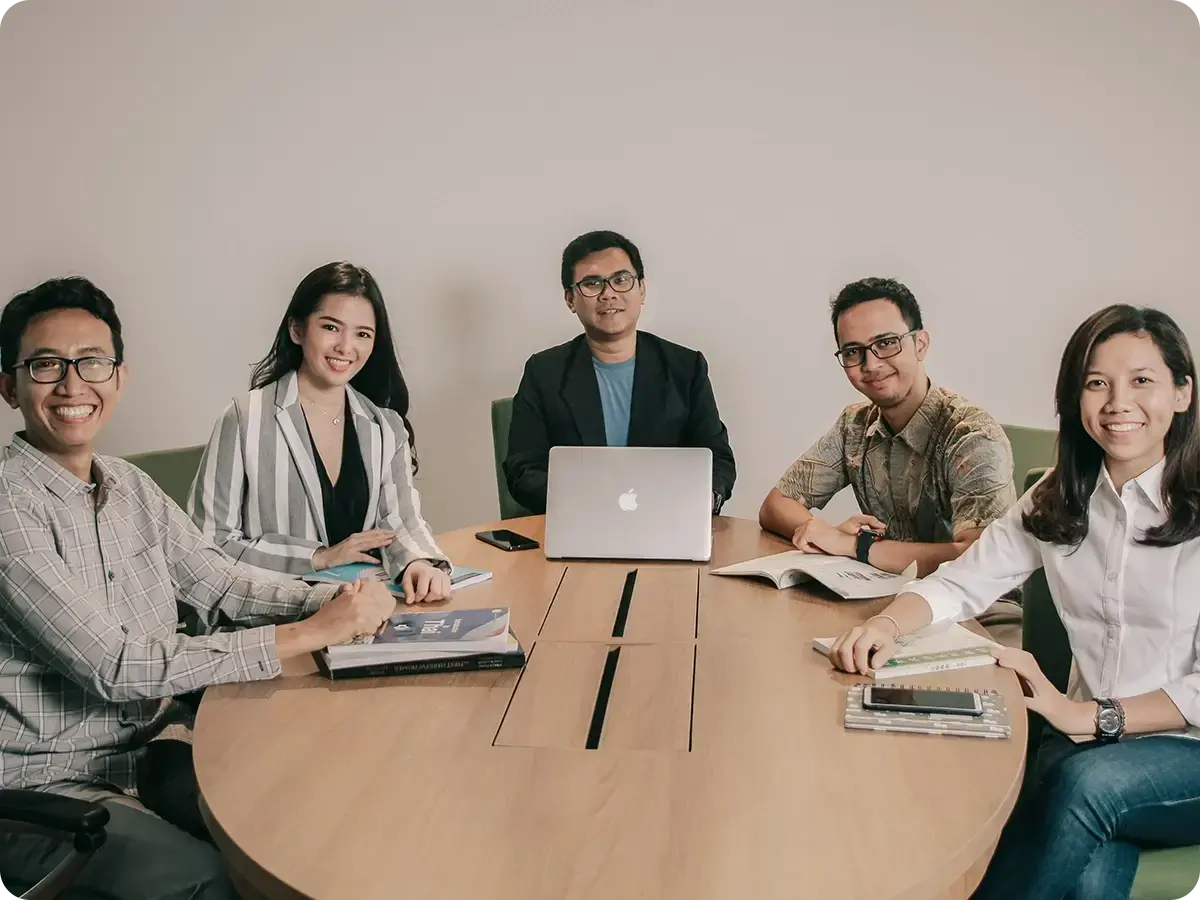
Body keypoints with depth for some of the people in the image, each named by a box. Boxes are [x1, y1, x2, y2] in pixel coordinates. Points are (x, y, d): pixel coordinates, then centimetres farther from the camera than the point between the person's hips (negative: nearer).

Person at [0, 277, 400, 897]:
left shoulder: (131, 487, 5)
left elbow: (221, 584, 7)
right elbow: (113, 665, -25)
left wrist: (336, 602, -13)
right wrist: (307, 634, -24)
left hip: (144, 753, 7)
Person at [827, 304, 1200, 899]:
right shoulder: (1059, 500, 6)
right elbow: (963, 582, 2)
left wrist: (1092, 715, -20)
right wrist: (888, 623, -19)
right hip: (1088, 743, 2)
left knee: (1088, 781, -34)